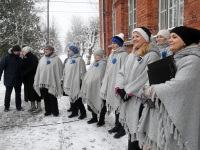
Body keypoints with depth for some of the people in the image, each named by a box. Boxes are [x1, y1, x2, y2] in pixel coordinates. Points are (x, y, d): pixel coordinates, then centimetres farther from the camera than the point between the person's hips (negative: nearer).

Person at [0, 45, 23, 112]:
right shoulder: (7, 57, -8)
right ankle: (6, 107, 19)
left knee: (18, 94, 10)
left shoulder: (20, 59, 6)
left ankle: (18, 106, 20)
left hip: (18, 80, 4)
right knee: (8, 94, 6)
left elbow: (22, 69, 12)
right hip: (9, 80, -4)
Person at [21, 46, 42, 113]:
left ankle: (39, 107, 3)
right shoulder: (24, 59, 14)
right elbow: (23, 68, 16)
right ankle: (33, 106, 20)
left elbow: (32, 68, -20)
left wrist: (23, 74, -17)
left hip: (33, 78, -8)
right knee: (30, 92, 10)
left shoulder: (33, 57, -11)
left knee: (35, 91, -5)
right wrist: (23, 75, 0)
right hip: (27, 79, 8)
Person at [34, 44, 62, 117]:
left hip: (52, 83, -5)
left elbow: (59, 72, -7)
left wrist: (58, 82, -13)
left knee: (52, 98, 2)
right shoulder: (42, 59, 12)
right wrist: (36, 82, 7)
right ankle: (48, 111, 25)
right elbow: (38, 71, 11)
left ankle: (55, 111, 18)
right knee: (46, 98, 12)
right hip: (42, 82, 5)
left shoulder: (56, 59, -4)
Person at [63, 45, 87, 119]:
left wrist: (81, 81, -16)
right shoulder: (69, 60, 17)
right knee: (72, 98, 13)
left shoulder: (79, 60, -7)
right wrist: (64, 81, 17)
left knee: (78, 99, -5)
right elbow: (65, 71, 20)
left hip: (76, 83, -8)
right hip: (69, 83, 8)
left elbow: (82, 71, -12)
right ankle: (74, 112, 24)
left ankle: (83, 113, 8)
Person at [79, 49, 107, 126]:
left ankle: (102, 120, 15)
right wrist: (86, 85, 16)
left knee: (100, 104, 2)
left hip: (98, 88, -8)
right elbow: (88, 74, 21)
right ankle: (94, 118, 30)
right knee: (91, 103, 15)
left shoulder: (103, 63, -8)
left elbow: (101, 76, -16)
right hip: (91, 88, 8)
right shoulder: (93, 63, 19)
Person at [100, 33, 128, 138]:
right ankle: (117, 125, 26)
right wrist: (105, 83, 17)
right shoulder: (112, 55, 18)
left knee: (120, 105, -3)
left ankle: (122, 128, 7)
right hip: (111, 84, 9)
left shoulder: (123, 55, -9)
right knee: (114, 105, 14)